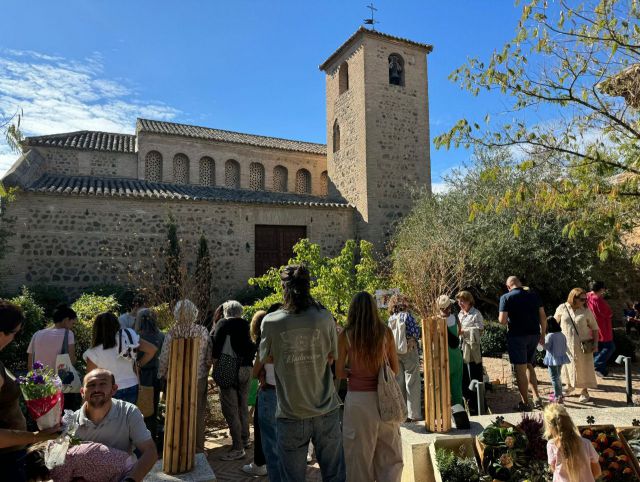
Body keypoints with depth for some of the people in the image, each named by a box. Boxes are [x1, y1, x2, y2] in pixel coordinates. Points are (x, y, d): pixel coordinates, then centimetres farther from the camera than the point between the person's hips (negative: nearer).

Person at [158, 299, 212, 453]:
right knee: (198, 414, 14)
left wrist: (161, 376, 10)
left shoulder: (171, 334, -14)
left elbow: (163, 359, -7)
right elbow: (209, 357, -6)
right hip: (199, 379, 1)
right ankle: (198, 448, 24)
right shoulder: (203, 332, -12)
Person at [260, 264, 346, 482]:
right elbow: (331, 358, 3)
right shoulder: (325, 317, -8)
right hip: (326, 411, 1)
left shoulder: (271, 321, -10)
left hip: (291, 414, -1)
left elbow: (264, 358, 6)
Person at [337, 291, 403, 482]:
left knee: (359, 455, 14)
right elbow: (395, 369, 5)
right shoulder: (386, 332, -2)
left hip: (358, 399, -1)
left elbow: (339, 372, -3)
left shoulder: (346, 335, -6)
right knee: (390, 455, 16)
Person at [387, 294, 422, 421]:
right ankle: (414, 414, 3)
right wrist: (413, 339, 8)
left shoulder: (390, 319, 5)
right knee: (412, 382, 0)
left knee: (399, 382, 11)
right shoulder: (407, 316, -10)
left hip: (395, 352, 5)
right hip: (409, 350, -5)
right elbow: (416, 332, -11)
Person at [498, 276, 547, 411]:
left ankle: (525, 403, 10)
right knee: (529, 366, 20)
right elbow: (543, 316, 6)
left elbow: (502, 320, -14)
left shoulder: (506, 297, -8)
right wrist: (543, 334, 14)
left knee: (520, 369, 3)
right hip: (534, 334, 5)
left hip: (517, 336, -5)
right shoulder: (534, 295, 5)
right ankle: (537, 397, 15)